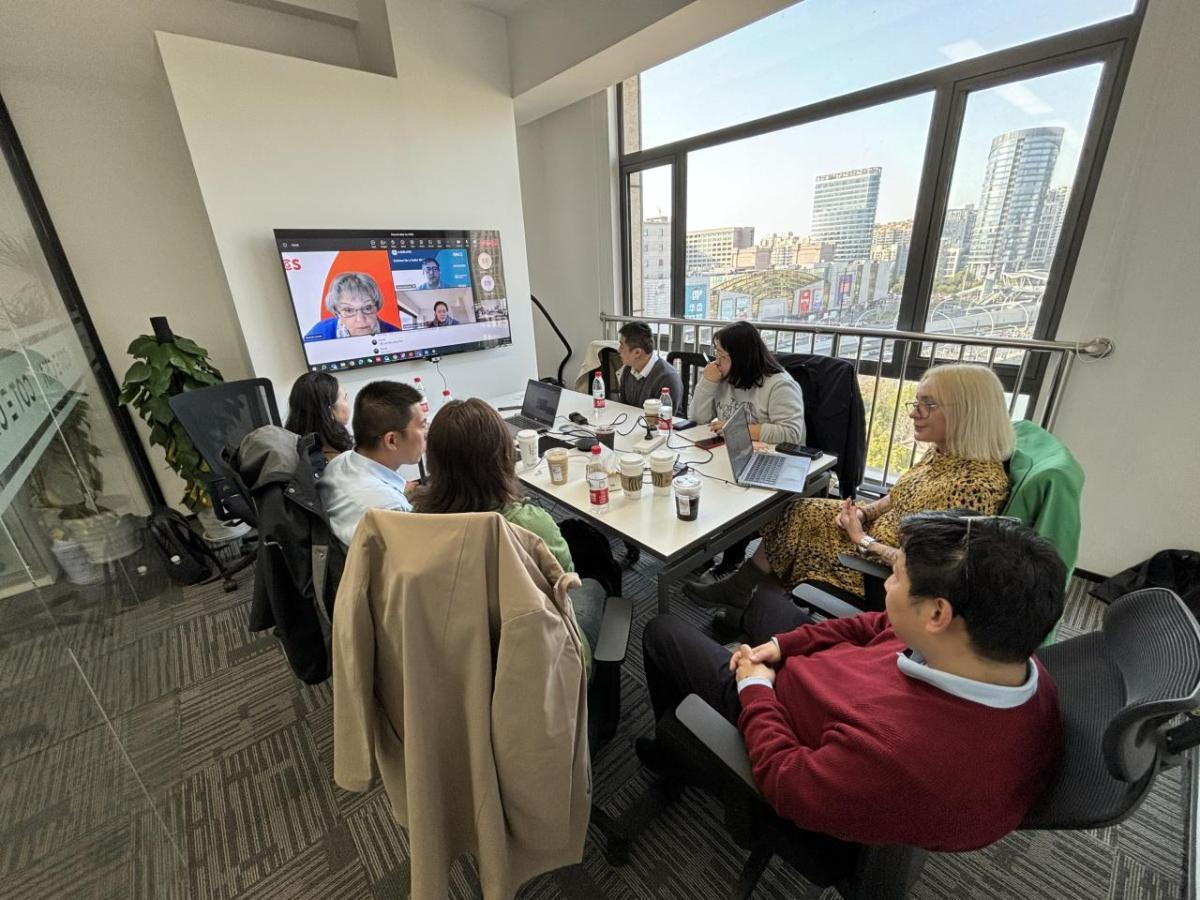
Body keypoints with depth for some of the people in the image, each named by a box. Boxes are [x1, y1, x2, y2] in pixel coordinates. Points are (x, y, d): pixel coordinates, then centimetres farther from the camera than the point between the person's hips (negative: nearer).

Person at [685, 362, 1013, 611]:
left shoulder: (979, 482, -28)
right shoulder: (944, 453, -1)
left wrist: (864, 540, -19)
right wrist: (861, 512, -6)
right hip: (879, 534, 8)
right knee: (801, 514, 0)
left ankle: (738, 593, 19)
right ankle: (736, 590, 10)